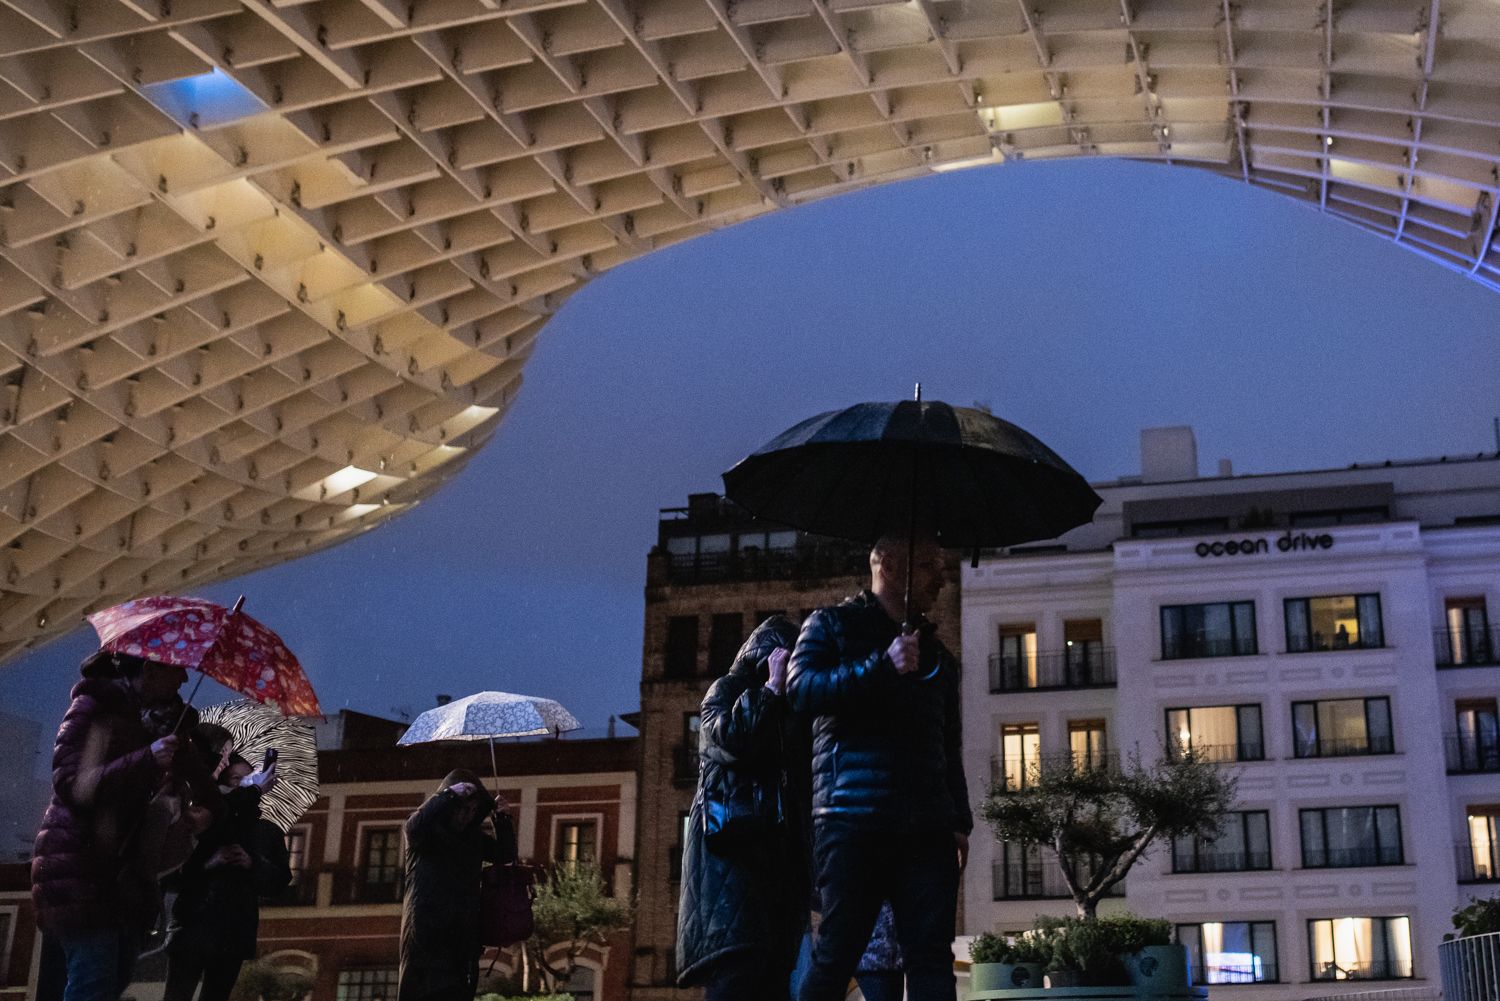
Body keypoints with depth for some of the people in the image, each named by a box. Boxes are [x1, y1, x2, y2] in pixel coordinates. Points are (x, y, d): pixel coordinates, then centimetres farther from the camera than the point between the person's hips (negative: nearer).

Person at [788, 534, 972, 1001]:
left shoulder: (937, 655, 24)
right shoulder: (832, 625, 9)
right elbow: (802, 689, -9)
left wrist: (960, 819, 13)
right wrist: (881, 667, -17)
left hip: (927, 826, 5)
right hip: (853, 818, -5)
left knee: (932, 955, -2)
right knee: (836, 954, -5)